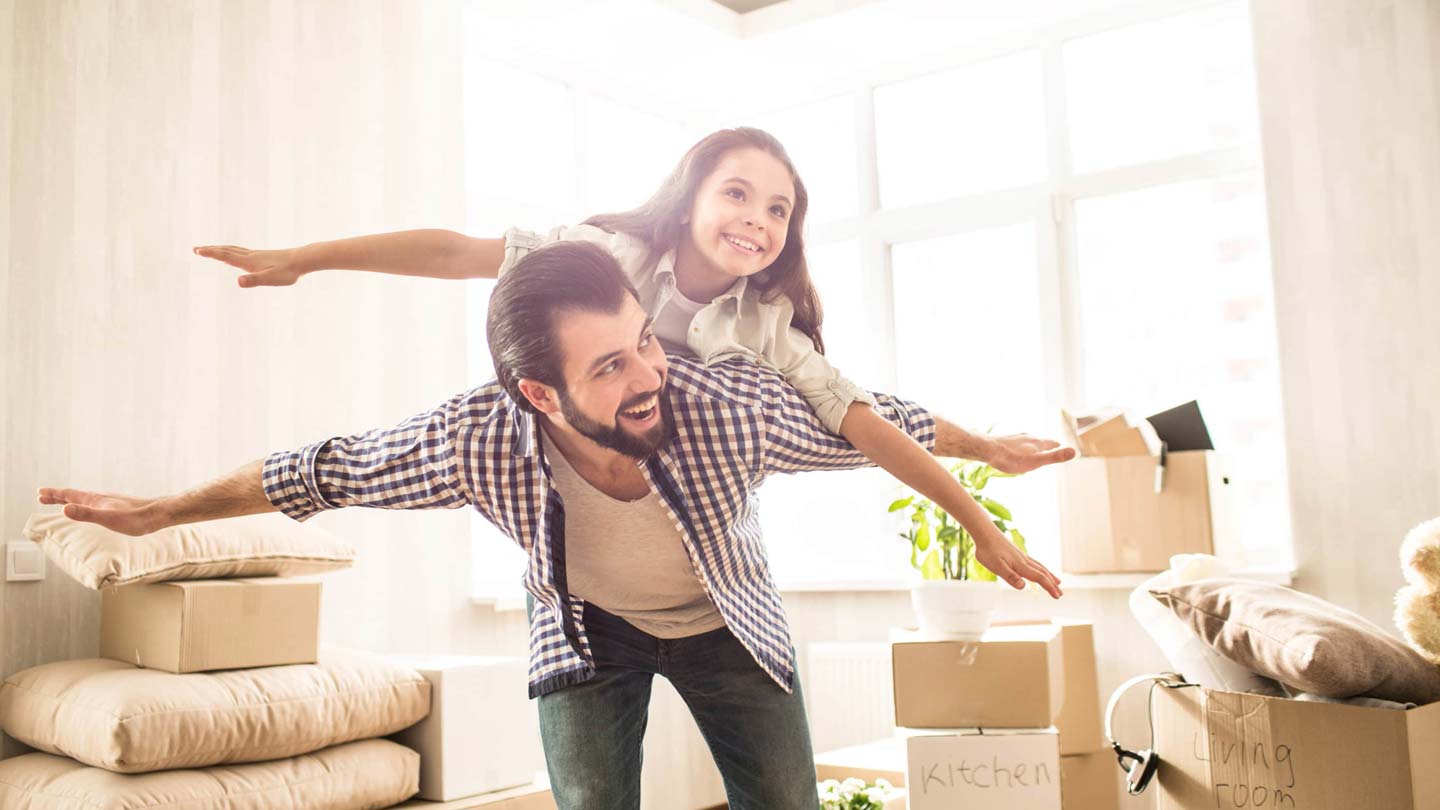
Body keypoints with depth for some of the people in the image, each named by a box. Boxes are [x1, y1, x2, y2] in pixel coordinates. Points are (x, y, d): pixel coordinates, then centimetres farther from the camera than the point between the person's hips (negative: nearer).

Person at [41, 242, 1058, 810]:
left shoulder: (737, 404, -38)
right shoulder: (479, 437, -35)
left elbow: (880, 423, -20)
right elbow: (326, 470, -18)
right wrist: (158, 512, -7)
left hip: (727, 621, 1)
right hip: (587, 631, 0)